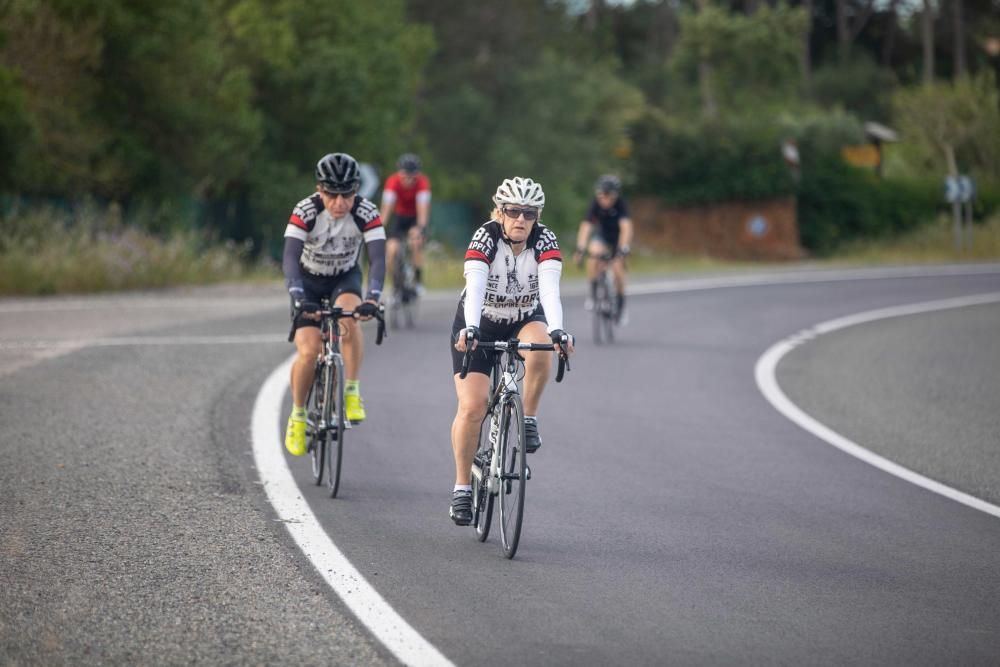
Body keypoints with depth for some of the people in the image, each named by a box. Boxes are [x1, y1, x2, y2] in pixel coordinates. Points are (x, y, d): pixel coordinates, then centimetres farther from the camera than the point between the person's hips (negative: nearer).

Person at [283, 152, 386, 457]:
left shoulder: (366, 213, -25)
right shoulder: (305, 211, -27)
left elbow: (378, 258, -32)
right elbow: (290, 258, -35)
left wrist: (372, 298, -49)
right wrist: (299, 299, -51)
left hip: (346, 277, 0)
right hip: (309, 280, 0)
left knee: (349, 315, -34)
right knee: (309, 351, -16)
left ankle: (353, 392, -22)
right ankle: (298, 415, 8)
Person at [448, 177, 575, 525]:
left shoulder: (545, 241, -19)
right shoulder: (485, 238, -24)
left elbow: (550, 288, -33)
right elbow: (475, 288, -38)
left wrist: (557, 330, -50)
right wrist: (470, 330, -54)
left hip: (525, 321, 1)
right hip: (479, 325, -1)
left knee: (540, 348, -36)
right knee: (472, 407, -14)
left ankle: (528, 418, -13)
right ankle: (462, 487, 0)